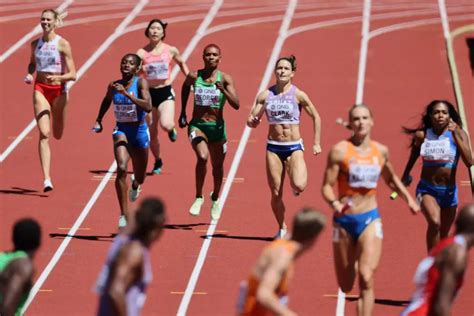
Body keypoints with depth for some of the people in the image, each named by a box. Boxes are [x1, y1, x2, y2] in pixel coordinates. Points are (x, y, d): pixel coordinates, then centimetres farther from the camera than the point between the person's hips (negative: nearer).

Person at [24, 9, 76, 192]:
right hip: (40, 89, 1)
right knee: (44, 134, -13)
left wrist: (59, 77, -29)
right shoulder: (35, 44, 3)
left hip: (58, 90, -1)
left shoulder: (63, 44, -8)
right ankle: (47, 179, -18)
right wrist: (29, 74, 0)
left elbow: (72, 75, -10)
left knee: (57, 135, 13)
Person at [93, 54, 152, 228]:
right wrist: (98, 120, 15)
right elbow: (106, 101, 22)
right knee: (121, 169, -25)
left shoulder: (141, 83, -13)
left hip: (139, 132, -1)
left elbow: (148, 107, -29)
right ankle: (124, 214, -23)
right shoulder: (114, 86, -2)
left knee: (140, 177, 16)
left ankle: (135, 184, 58)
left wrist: (126, 93, -33)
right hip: (121, 130, 1)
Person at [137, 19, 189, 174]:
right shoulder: (142, 53, -5)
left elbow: (182, 64, 17)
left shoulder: (171, 50, -1)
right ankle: (158, 162, 30)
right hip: (149, 93, 1)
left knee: (165, 124, -26)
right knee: (152, 134, 7)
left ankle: (172, 129, 12)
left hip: (166, 92, -1)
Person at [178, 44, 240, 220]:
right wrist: (183, 112, 21)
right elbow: (185, 88, 21)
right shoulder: (194, 77, -4)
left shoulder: (225, 79, -8)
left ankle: (215, 198, 42)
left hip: (217, 127, 1)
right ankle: (199, 197, -13)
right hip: (197, 125, -1)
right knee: (202, 157, -27)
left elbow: (236, 105, -16)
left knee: (217, 166, 14)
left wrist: (223, 91, -31)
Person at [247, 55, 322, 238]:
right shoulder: (265, 95, 2)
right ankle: (282, 228, 22)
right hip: (273, 147, 2)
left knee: (299, 186, -23)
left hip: (294, 147, -2)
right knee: (276, 193, 3)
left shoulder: (298, 95, -4)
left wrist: (316, 143, 3)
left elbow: (316, 117, 6)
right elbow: (251, 121, 5)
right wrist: (252, 122, -20)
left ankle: (297, 181, 15)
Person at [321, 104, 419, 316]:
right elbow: (327, 187, -11)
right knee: (346, 287, 13)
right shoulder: (340, 151, -9)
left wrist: (408, 198, 9)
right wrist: (335, 205, -32)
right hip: (344, 220, -1)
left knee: (366, 278, -18)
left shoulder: (381, 151, 4)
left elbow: (391, 179, 23)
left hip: (370, 219, 1)